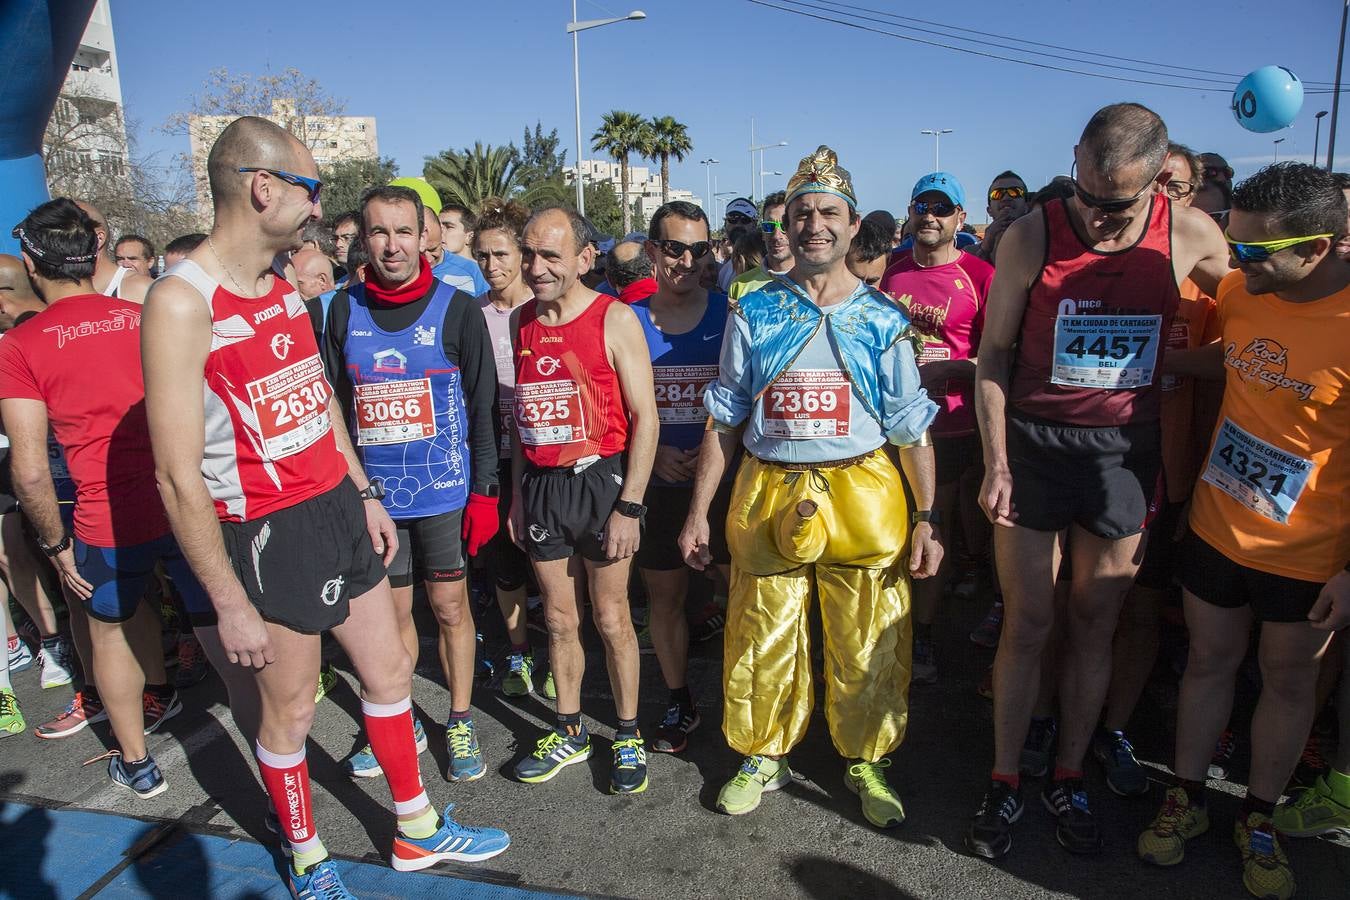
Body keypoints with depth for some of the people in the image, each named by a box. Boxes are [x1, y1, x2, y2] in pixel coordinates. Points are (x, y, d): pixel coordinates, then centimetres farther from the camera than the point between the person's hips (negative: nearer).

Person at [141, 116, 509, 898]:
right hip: (269, 536, -8)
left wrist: (365, 493, 13)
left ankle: (417, 830, 36)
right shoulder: (182, 303, -19)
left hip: (338, 510, 8)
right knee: (291, 711, 10)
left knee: (391, 670, 16)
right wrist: (232, 605, -16)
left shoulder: (286, 284, 7)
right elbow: (180, 477, -20)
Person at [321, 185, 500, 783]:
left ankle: (460, 725, 25)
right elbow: (333, 403, 8)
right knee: (392, 612, 13)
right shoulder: (344, 309, 3)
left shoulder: (456, 308, -5)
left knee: (450, 607, 8)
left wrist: (484, 490, -8)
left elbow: (482, 407, -4)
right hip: (371, 493, 3)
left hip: (444, 492, -2)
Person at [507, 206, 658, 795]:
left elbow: (644, 416, -11)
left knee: (611, 619, 5)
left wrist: (629, 506, -14)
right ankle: (570, 733, 31)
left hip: (599, 479, -5)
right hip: (540, 485, 5)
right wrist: (518, 492, 13)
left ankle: (628, 737, 24)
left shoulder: (614, 319, -10)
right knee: (559, 620, 14)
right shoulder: (521, 321, 7)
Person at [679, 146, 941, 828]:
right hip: (767, 499, 1)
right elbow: (724, 421, 6)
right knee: (762, 639, 10)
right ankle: (763, 758, 33)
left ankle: (865, 762, 32)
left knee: (867, 643, 7)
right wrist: (698, 512, 3)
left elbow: (912, 428, 4)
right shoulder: (753, 314, 4)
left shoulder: (882, 319, 3)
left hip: (863, 499, 0)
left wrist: (927, 521, -2)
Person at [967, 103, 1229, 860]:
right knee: (1029, 622, 5)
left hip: (1126, 450, 2)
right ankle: (1005, 783, 21)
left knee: (1095, 623, 11)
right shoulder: (1032, 235, -8)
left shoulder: (1191, 235, -4)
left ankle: (1070, 778, 29)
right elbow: (994, 354, -3)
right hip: (1033, 442, -1)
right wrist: (996, 463, -9)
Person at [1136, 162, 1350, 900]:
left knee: (1289, 681, 15)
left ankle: (1258, 818, 35)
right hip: (1216, 527, 4)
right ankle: (1186, 797, 34)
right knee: (1209, 661, 16)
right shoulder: (1240, 290, -7)